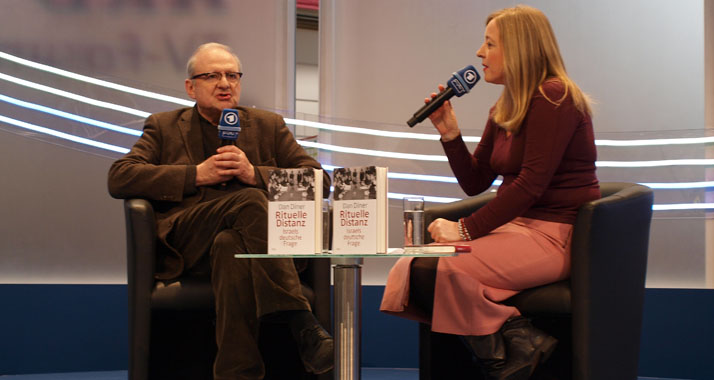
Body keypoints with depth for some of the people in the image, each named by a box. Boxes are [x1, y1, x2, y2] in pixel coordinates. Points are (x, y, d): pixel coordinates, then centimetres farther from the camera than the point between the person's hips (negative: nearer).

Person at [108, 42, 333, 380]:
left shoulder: (268, 126, 25)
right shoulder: (164, 127, 22)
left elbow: (319, 181, 13)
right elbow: (119, 178, 4)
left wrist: (254, 174, -4)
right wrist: (198, 174, -4)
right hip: (186, 246, -1)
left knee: (231, 246, -37)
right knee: (250, 201, -33)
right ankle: (304, 327, -42)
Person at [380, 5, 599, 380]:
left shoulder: (553, 98, -11)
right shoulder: (504, 109, 16)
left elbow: (531, 183, -19)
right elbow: (475, 183, 17)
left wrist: (466, 229, -20)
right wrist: (449, 133, 3)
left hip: (555, 235, -9)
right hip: (515, 227, 9)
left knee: (433, 272, -25)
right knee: (408, 269, -12)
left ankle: (515, 346, -8)